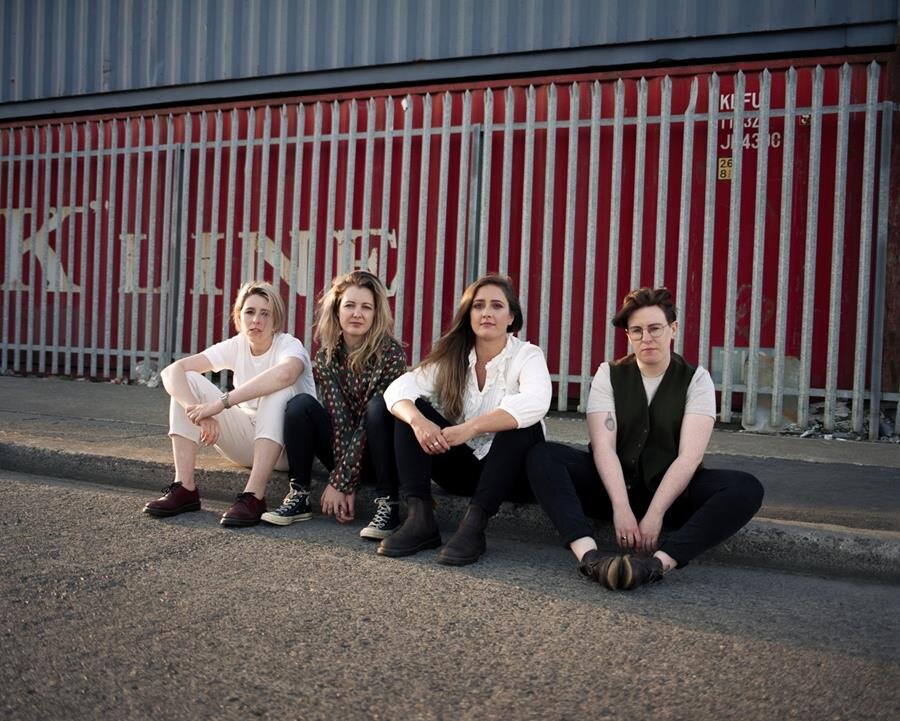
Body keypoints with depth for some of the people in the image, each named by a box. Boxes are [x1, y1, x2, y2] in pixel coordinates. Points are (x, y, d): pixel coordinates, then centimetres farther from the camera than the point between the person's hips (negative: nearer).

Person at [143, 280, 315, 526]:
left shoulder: (289, 345, -17)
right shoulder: (235, 346, -5)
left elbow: (284, 373, -45)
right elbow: (171, 371, -15)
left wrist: (220, 403, -43)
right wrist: (198, 412, -34)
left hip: (287, 447, -4)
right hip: (247, 441, 5)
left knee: (278, 390, -35)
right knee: (187, 381, -12)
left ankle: (253, 497, -37)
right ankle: (184, 488, -17)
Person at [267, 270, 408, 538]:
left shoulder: (391, 354, -17)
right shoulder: (327, 354, -5)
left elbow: (371, 419, -21)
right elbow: (338, 417, -13)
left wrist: (341, 482, -23)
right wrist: (343, 482, -22)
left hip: (377, 454, -3)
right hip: (344, 449, 4)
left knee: (379, 406, -32)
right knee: (300, 404, -18)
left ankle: (388, 504, -27)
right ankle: (298, 497, -12)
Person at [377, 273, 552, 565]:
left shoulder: (527, 355, -9)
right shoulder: (451, 357, 1)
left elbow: (535, 403, -32)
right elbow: (398, 388, -13)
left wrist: (471, 427, -40)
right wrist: (418, 421, -36)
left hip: (510, 472, -3)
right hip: (463, 467, 3)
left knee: (522, 423, -32)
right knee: (411, 409, -14)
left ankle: (474, 524, -35)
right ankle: (420, 519, -24)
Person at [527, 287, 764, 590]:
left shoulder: (696, 379, -2)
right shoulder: (609, 375, 0)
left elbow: (689, 456, -14)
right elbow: (603, 446, -12)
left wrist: (655, 514, -25)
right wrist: (621, 508, -26)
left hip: (671, 490, 0)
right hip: (613, 485, 1)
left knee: (747, 488, -27)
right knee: (542, 455, -23)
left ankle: (658, 562, -45)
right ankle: (589, 555, -42)